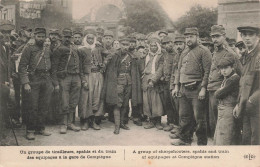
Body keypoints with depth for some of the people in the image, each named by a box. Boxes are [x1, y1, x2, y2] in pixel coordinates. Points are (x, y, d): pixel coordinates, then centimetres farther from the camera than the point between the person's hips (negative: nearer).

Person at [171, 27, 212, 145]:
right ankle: (184, 138, 25)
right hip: (183, 89, 7)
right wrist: (176, 86, 13)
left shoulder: (203, 51, -5)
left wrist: (203, 88, -16)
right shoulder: (184, 53, 17)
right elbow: (179, 70, 20)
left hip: (196, 89, -6)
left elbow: (207, 71, -11)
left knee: (199, 118, 0)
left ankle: (202, 143, 11)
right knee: (184, 116, 12)